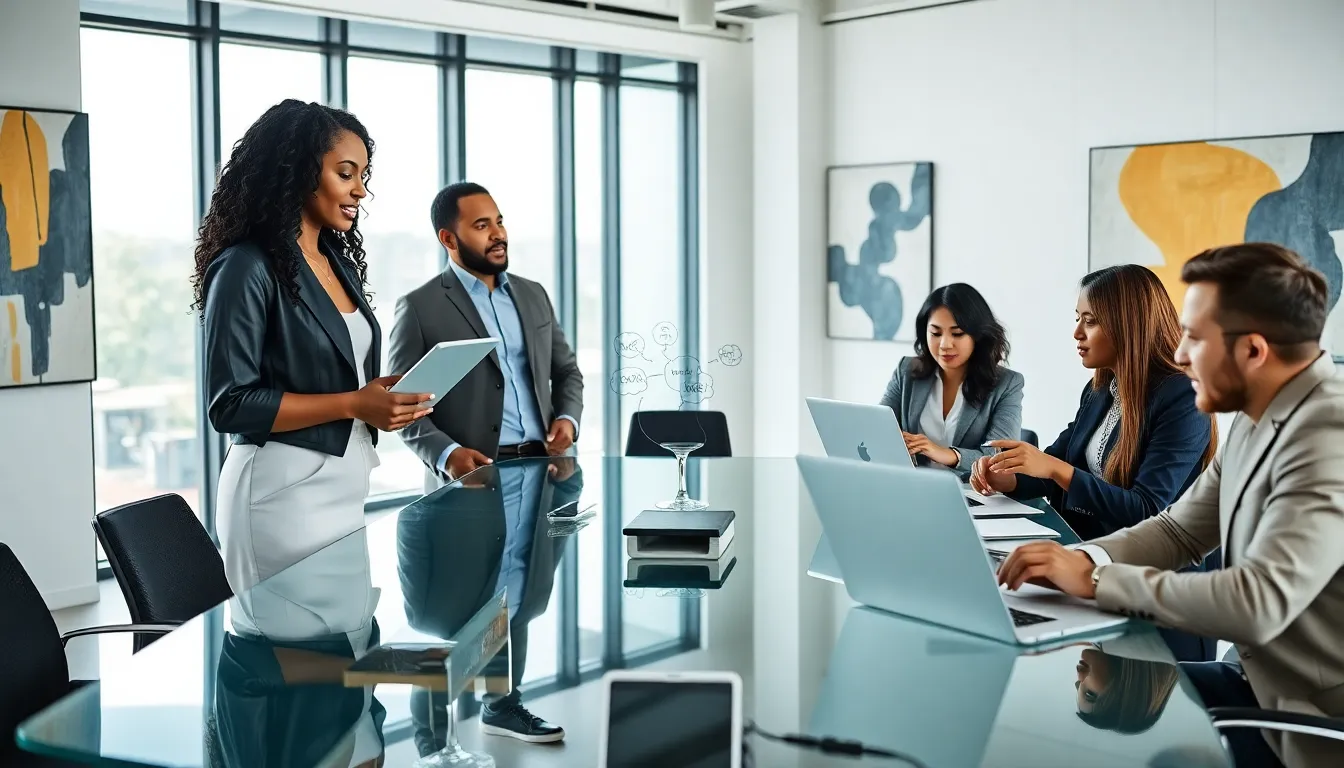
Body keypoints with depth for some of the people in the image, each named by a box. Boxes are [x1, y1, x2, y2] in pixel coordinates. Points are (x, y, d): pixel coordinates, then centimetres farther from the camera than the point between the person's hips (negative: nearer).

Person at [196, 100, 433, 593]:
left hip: (350, 484, 8)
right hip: (287, 491, -8)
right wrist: (353, 405, -19)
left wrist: (382, 396, 1)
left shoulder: (340, 262, 11)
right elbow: (231, 404, -16)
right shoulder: (247, 269, -13)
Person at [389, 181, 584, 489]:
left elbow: (566, 370, 20)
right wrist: (445, 454, -19)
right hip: (470, 478, -4)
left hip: (543, 467, 5)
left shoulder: (533, 295, 14)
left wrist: (568, 418, 1)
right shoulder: (418, 308, -2)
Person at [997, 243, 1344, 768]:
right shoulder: (1259, 419, 5)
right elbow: (1178, 530, 12)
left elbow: (1257, 605, -33)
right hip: (1261, 681, 8)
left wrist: (1093, 579, -23)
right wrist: (1082, 559, -7)